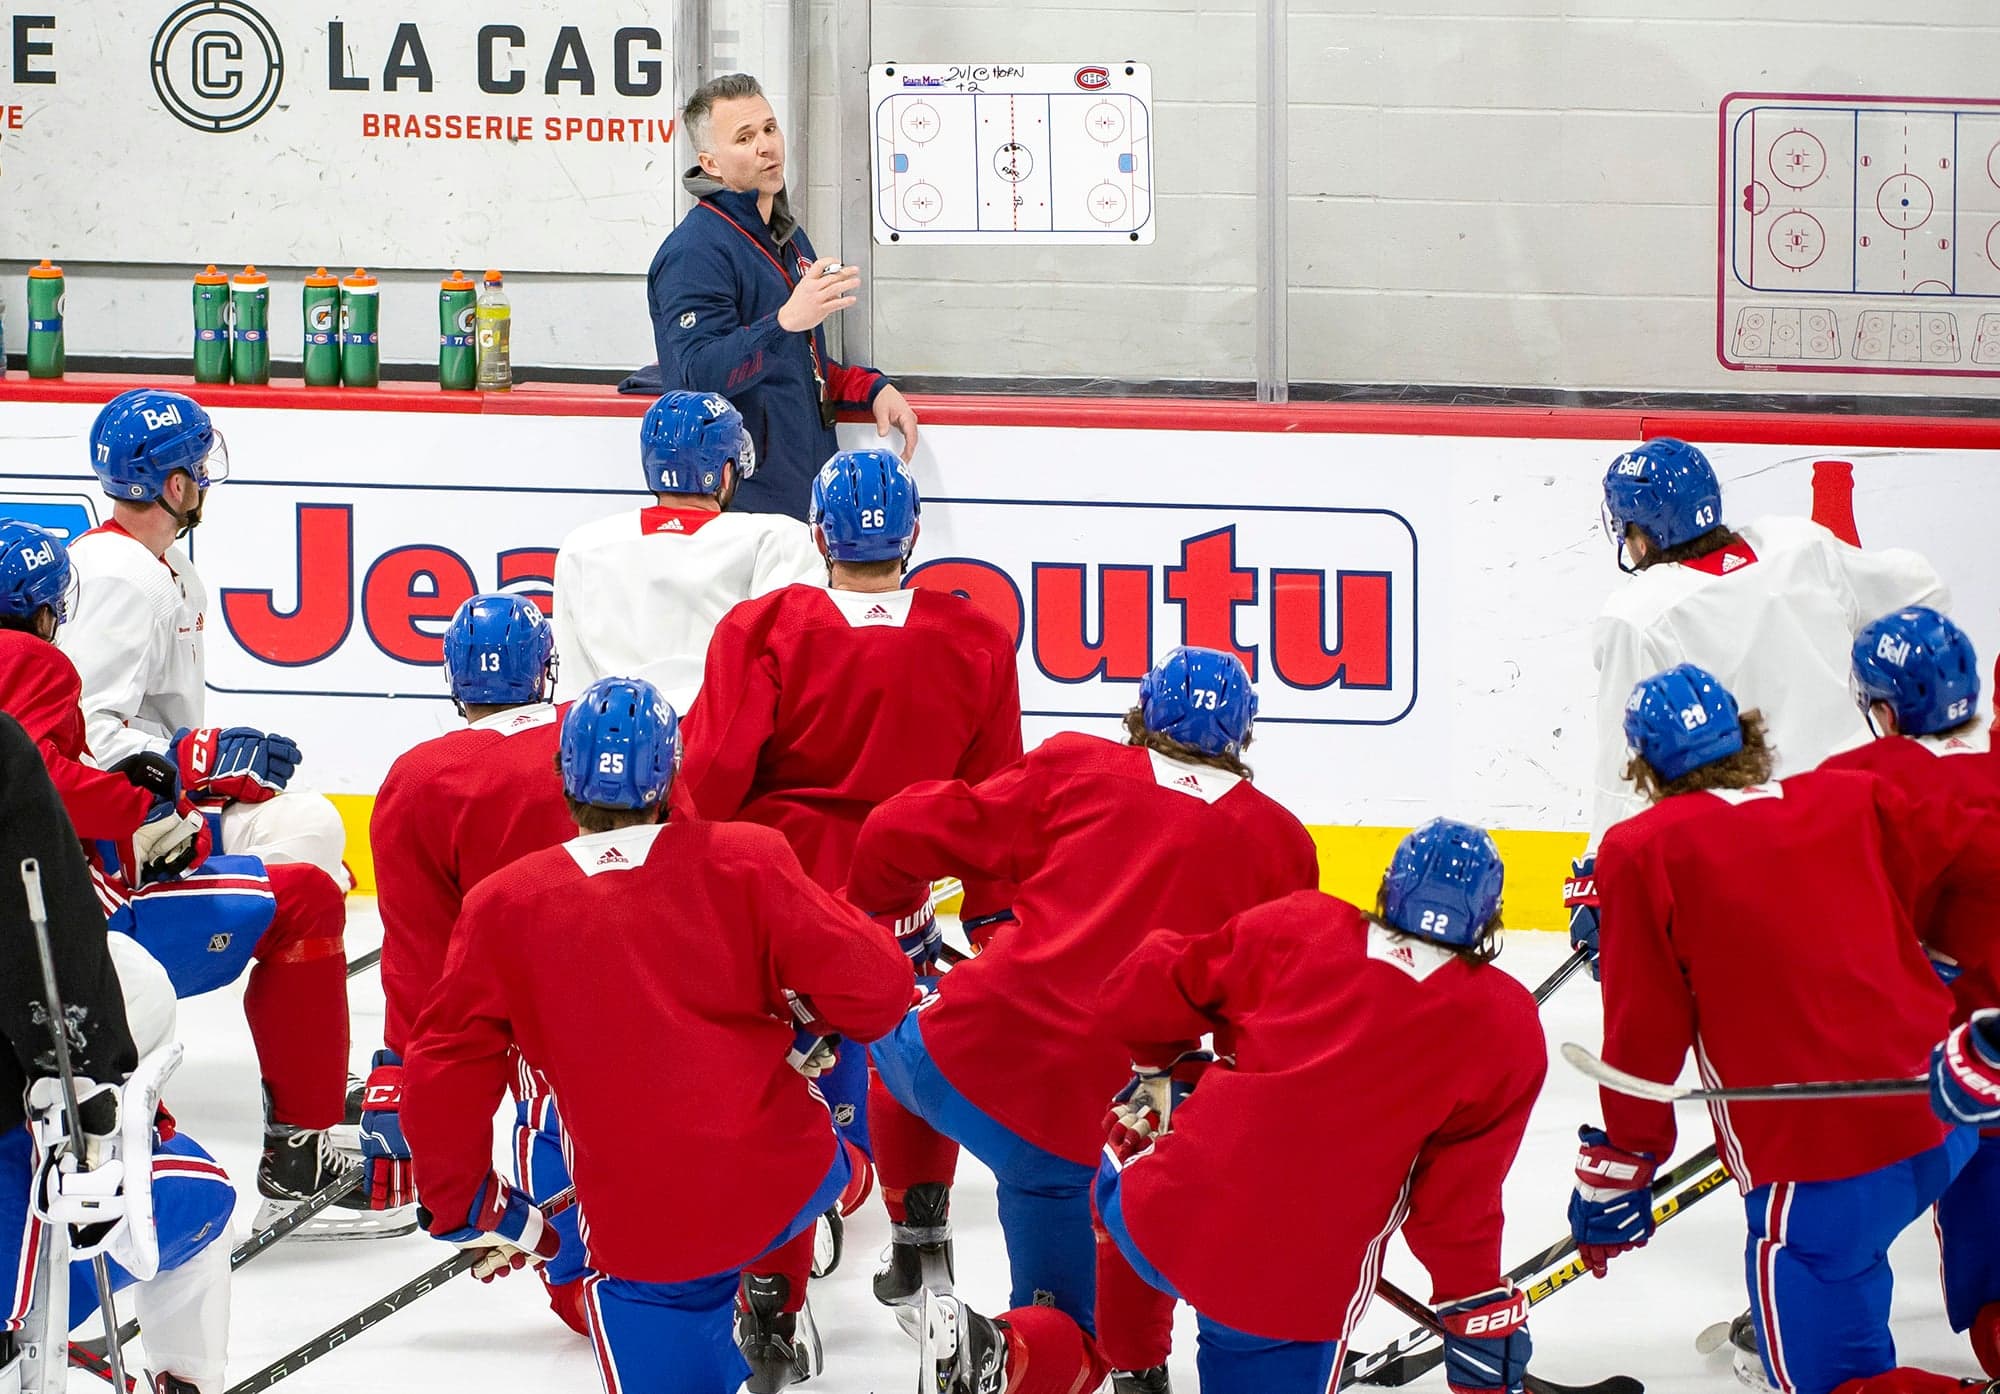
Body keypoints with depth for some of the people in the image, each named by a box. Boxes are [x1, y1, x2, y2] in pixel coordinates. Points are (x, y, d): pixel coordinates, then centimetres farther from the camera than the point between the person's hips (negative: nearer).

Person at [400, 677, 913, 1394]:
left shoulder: (503, 905, 2)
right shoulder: (746, 860, -2)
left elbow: (440, 1074, 4)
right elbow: (872, 988, -6)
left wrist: (472, 1212, 17)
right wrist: (812, 1018, 17)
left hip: (643, 1236, -2)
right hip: (788, 1183, 2)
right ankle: (775, 1316, 36)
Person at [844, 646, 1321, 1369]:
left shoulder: (1073, 769, 9)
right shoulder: (1282, 843, 9)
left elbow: (897, 835, 9)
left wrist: (892, 920, 28)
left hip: (976, 1046, 1)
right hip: (1085, 1118, -1)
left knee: (899, 1044, 37)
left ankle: (917, 1236, 29)